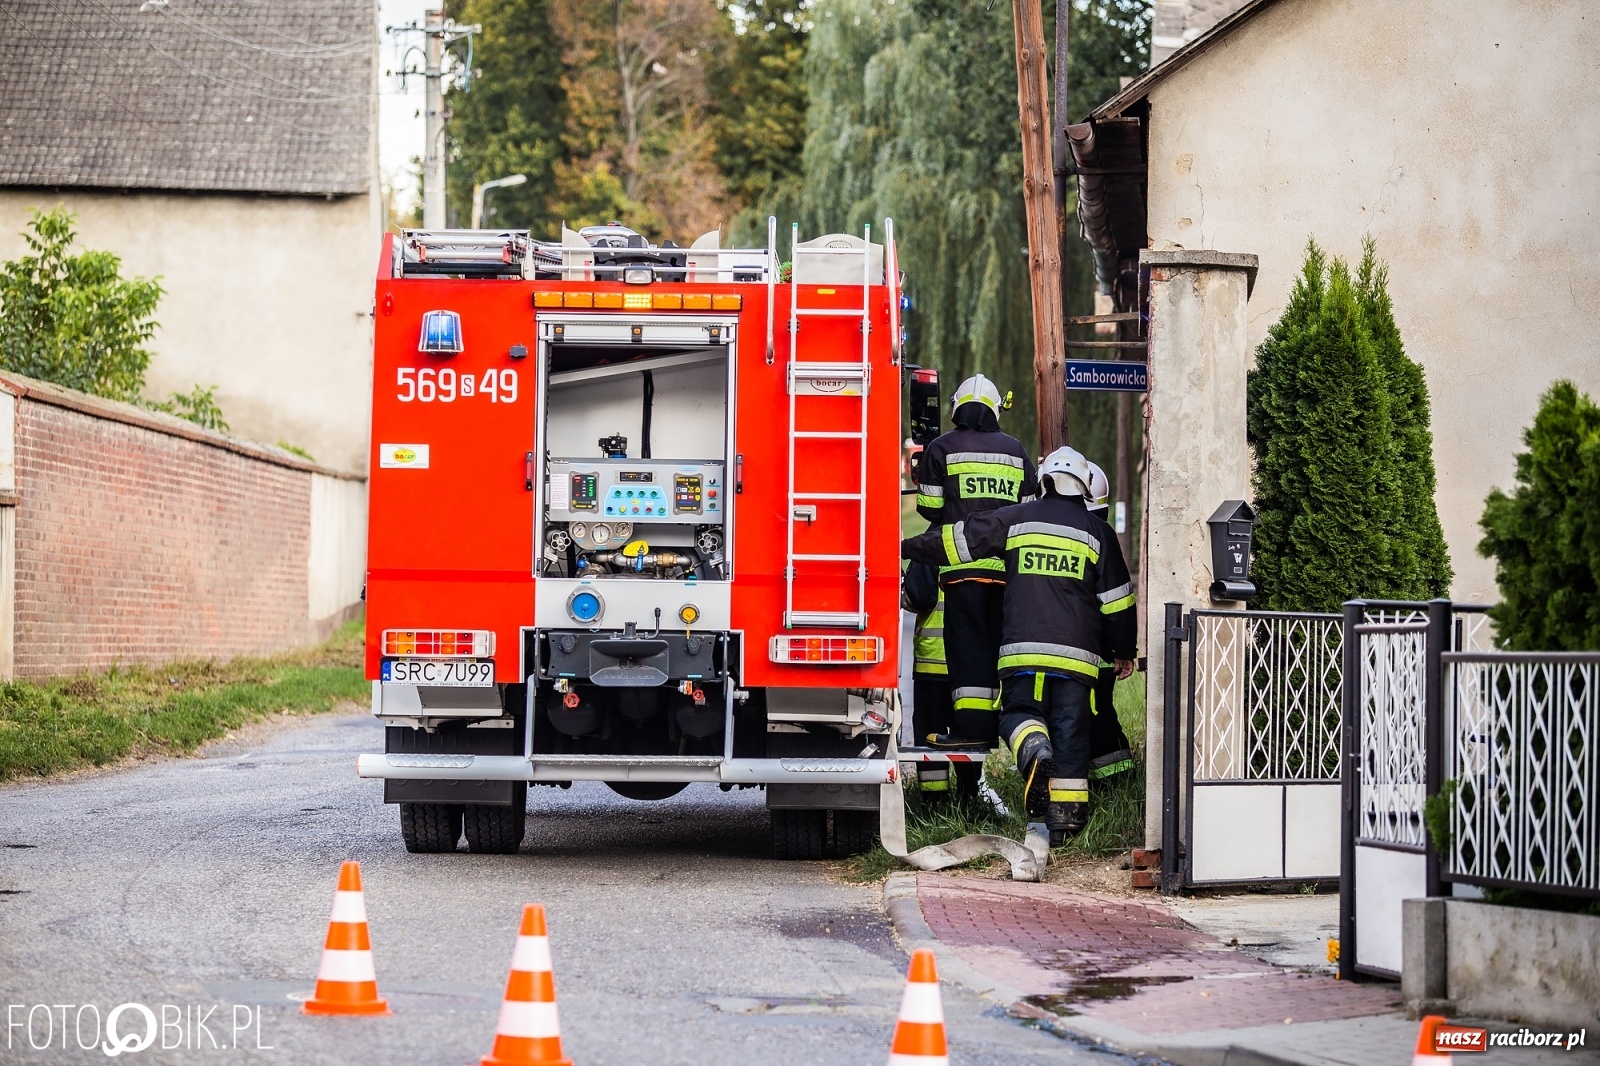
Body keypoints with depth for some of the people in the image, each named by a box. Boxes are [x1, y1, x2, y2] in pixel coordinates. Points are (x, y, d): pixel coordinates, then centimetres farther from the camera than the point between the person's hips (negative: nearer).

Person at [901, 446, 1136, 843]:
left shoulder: (1014, 519, 7)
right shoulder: (1096, 531, 9)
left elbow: (958, 540, 8)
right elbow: (1116, 599, 10)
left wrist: (906, 547, 20)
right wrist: (1123, 652, 21)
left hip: (1022, 647, -1)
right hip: (1076, 652, 1)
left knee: (1020, 710, 10)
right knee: (1070, 729, 3)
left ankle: (1034, 748, -25)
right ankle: (1065, 817, 0)